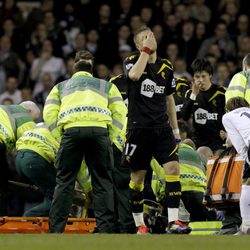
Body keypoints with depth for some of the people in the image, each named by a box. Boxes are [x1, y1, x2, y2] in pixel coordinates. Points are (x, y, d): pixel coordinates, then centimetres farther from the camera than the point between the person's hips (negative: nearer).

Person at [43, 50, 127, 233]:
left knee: (65, 181, 7)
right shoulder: (107, 85, 30)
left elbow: (49, 115, 13)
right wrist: (109, 139, 14)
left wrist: (61, 139, 16)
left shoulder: (61, 86, 30)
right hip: (99, 130, 0)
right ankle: (105, 228, -1)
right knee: (103, 182, 6)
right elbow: (120, 113, 14)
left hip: (71, 130, 0)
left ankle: (55, 230, 2)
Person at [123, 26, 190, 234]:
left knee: (173, 167, -13)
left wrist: (175, 129, 18)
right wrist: (146, 50, -18)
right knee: (138, 176, 2)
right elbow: (134, 75, -26)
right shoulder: (132, 61, 0)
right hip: (139, 128, -3)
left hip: (162, 127, 3)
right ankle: (140, 224, 15)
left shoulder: (166, 67, 12)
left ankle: (173, 222, -14)